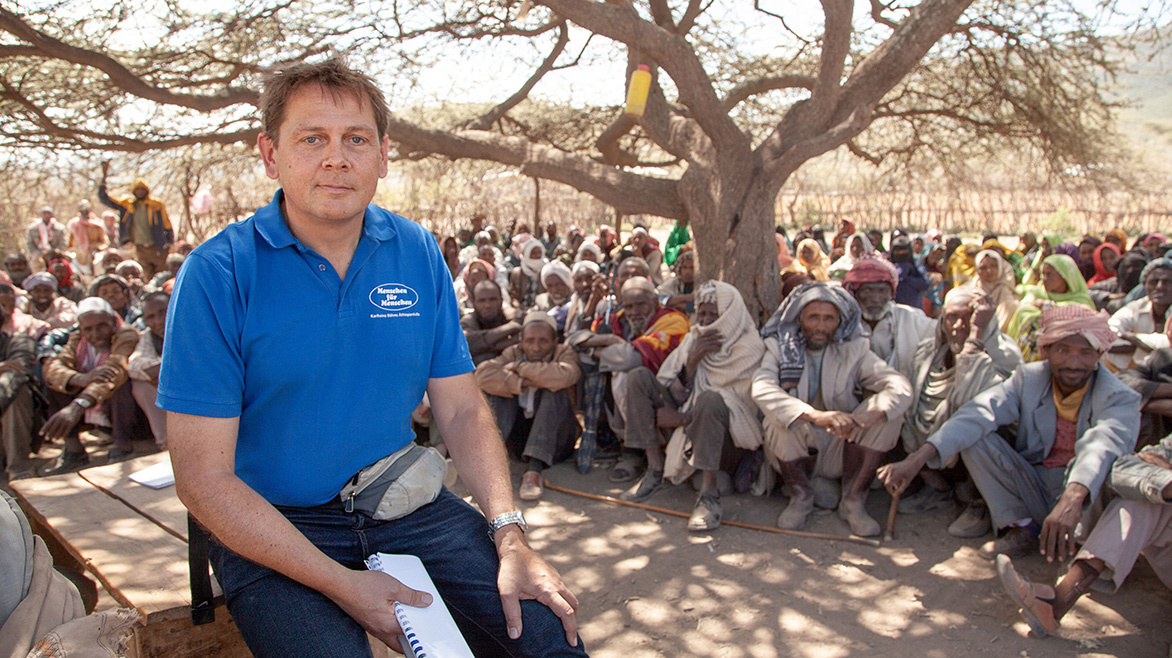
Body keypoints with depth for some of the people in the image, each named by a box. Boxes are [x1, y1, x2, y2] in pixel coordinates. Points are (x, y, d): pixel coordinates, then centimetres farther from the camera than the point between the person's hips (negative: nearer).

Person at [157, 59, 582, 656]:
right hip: (272, 530, -2)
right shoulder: (218, 274, -11)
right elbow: (203, 478, -12)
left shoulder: (419, 254, 1)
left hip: (407, 509, 3)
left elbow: (462, 409, 3)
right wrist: (343, 585, -19)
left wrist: (509, 534, -11)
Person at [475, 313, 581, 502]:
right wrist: (520, 383, -25)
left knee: (555, 391, -27)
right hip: (520, 440, 2)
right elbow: (483, 373, -16)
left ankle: (533, 470, -40)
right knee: (497, 388, -14)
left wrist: (521, 367, -19)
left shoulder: (565, 353, -2)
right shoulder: (513, 354, 5)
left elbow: (564, 376, -29)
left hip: (555, 439, -2)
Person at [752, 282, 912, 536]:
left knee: (889, 410, -19)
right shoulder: (779, 349, -5)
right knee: (779, 416, -31)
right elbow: (761, 389, -27)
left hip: (841, 450, 2)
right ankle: (800, 496, -5)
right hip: (794, 452, -2)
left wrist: (862, 418, -37)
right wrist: (815, 415, -43)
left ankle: (853, 500, -8)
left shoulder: (853, 351, 0)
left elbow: (901, 387, -16)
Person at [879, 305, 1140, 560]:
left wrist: (1072, 500, -59)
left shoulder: (1121, 399, -14)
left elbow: (1103, 446, -37)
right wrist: (918, 458, -37)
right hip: (1033, 489, 3)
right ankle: (1023, 529, -10)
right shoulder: (1028, 378, -4)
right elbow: (979, 414, -21)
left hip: (1088, 498, -3)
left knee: (1105, 466, -34)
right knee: (974, 438, -16)